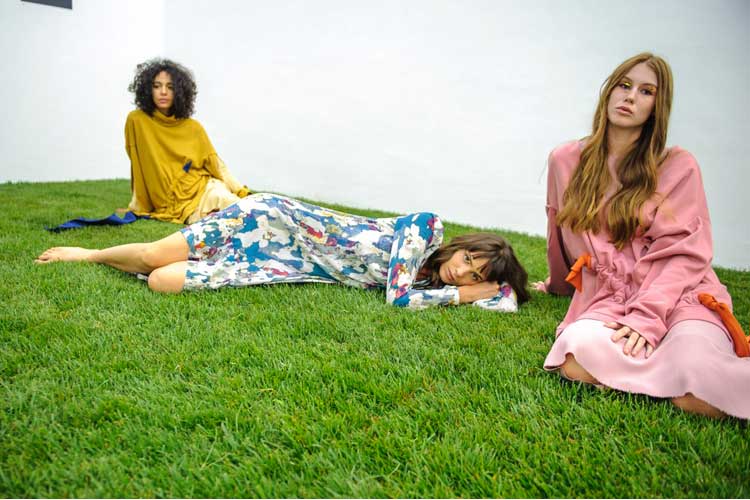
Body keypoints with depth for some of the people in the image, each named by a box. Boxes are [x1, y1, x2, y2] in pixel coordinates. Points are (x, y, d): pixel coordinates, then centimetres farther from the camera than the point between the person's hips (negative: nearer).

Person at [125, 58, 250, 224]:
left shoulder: (193, 127, 7)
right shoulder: (136, 121, 0)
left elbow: (217, 165, 7)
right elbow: (139, 167, 5)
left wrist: (241, 193, -4)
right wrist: (138, 206, 8)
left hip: (205, 188, 3)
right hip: (177, 201, -3)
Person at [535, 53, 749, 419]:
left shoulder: (678, 165, 4)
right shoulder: (565, 161, 12)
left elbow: (684, 252, -5)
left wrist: (646, 317, -19)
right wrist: (559, 285, 37)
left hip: (676, 294, -2)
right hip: (606, 298, 3)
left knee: (699, 398, -33)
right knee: (575, 359, -34)